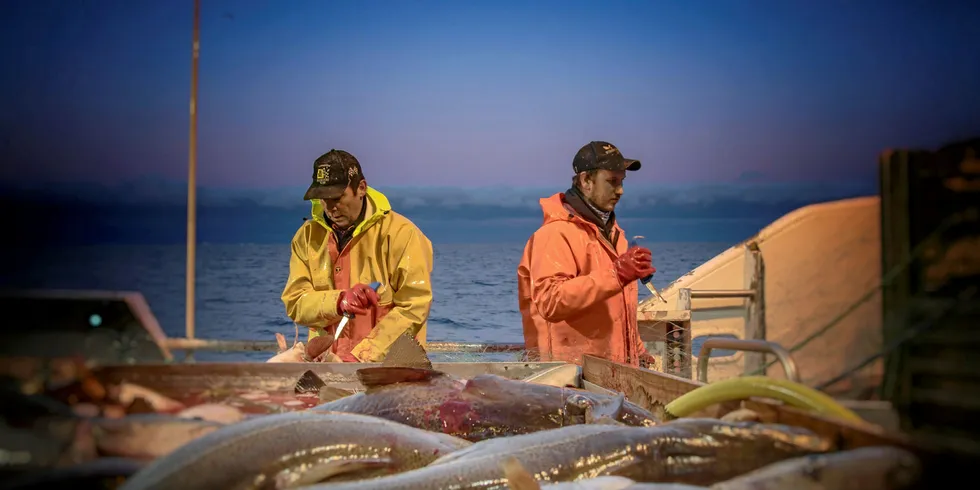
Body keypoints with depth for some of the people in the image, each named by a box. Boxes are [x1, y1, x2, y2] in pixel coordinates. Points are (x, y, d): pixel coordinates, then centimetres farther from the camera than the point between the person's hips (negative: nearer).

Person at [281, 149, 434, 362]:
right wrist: (337, 301, -16)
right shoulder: (307, 236, 8)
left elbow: (414, 307, -9)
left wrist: (362, 356, -15)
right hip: (325, 360, 3)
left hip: (389, 363, -3)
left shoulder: (400, 233, -4)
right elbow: (294, 303, 3)